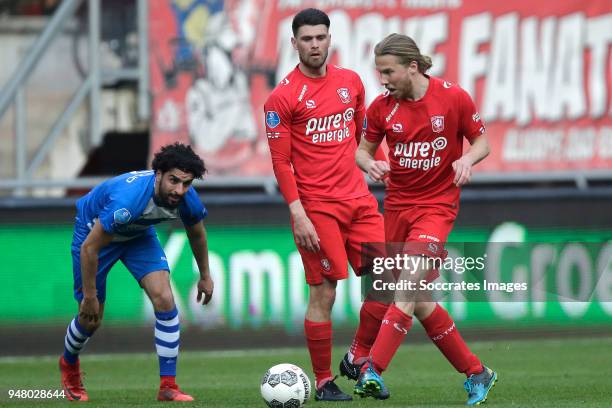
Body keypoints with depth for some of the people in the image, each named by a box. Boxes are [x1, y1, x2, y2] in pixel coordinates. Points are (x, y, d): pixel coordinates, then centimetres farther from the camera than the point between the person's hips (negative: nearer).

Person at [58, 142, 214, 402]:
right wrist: (89, 296, -26)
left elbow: (196, 234, 1)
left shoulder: (188, 199, -25)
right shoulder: (129, 199, -44)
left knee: (164, 300, -16)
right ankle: (69, 364, 38)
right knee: (91, 319, 3)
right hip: (93, 231, -4)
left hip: (139, 234, 5)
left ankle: (168, 386, -9)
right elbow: (89, 247, -33)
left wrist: (205, 276, 12)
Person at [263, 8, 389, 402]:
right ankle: (324, 382, 6)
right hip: (316, 207, -5)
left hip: (358, 199, 5)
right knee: (324, 294, -5)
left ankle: (358, 360, 18)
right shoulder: (283, 97, -5)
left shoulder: (351, 82, 10)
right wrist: (298, 214, -13)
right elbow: (281, 162, -7)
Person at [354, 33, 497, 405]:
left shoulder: (454, 98, -9)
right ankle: (476, 373, 20)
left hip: (437, 204, -5)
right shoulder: (382, 107, -1)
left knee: (408, 288, -20)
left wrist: (467, 159, -19)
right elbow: (364, 149, 10)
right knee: (421, 303, 7)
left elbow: (481, 141, 2)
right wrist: (370, 164, -12)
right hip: (397, 205, 5)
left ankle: (373, 371, -26)